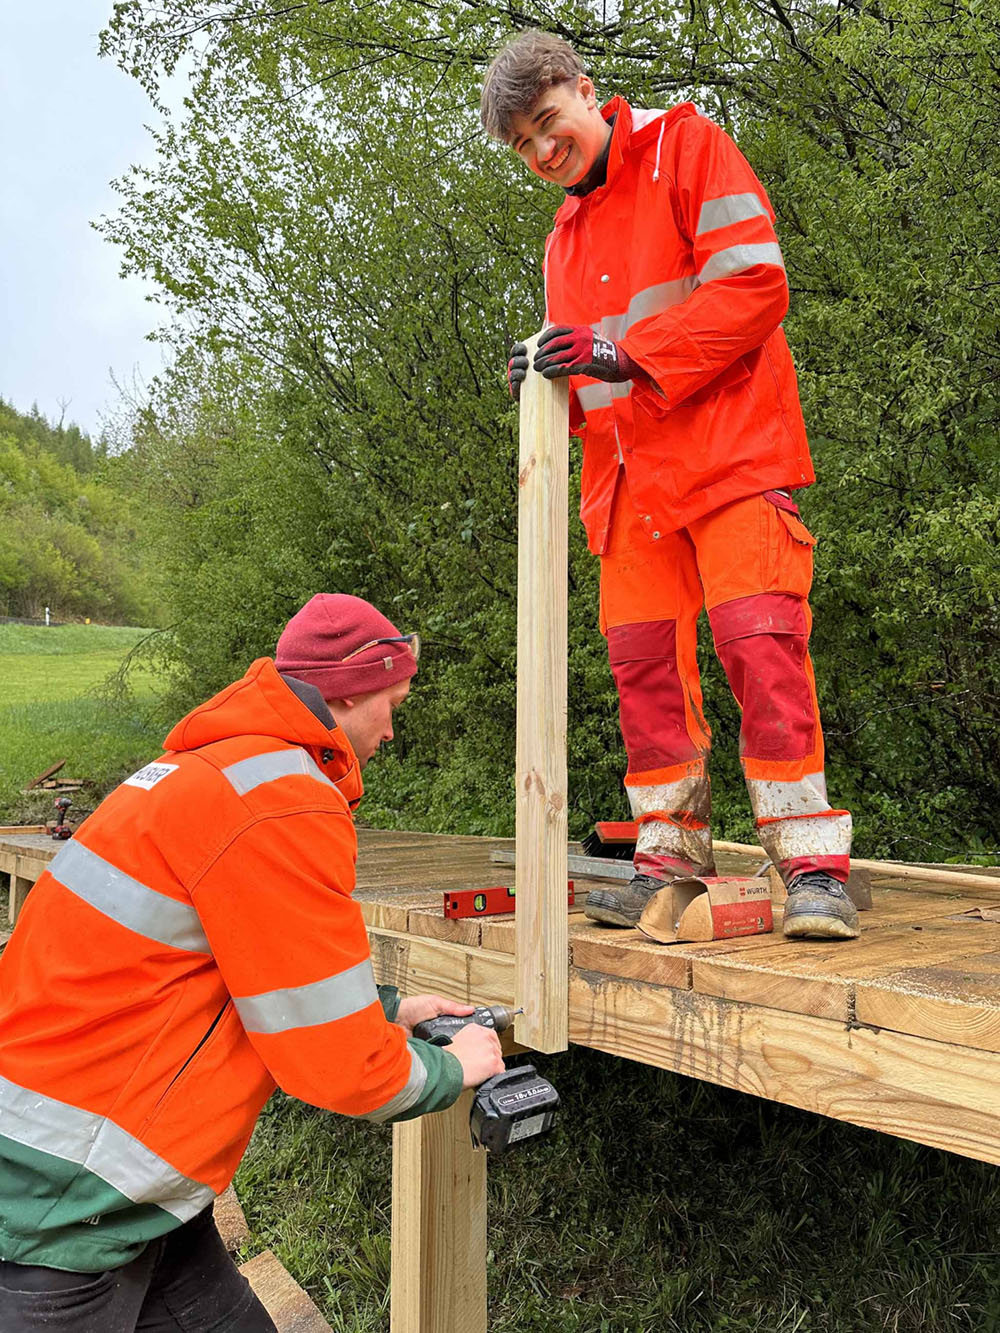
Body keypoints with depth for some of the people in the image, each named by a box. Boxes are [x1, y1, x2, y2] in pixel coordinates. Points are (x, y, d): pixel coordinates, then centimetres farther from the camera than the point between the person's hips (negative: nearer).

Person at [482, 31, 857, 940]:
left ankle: (813, 866, -10)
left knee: (760, 641, -16)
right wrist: (551, 387, 2)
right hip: (629, 476, 7)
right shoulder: (565, 238, 23)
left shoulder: (685, 146, 3)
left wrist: (626, 355, -17)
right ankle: (671, 858, 10)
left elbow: (756, 284, -10)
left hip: (727, 452, -6)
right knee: (645, 661, 2)